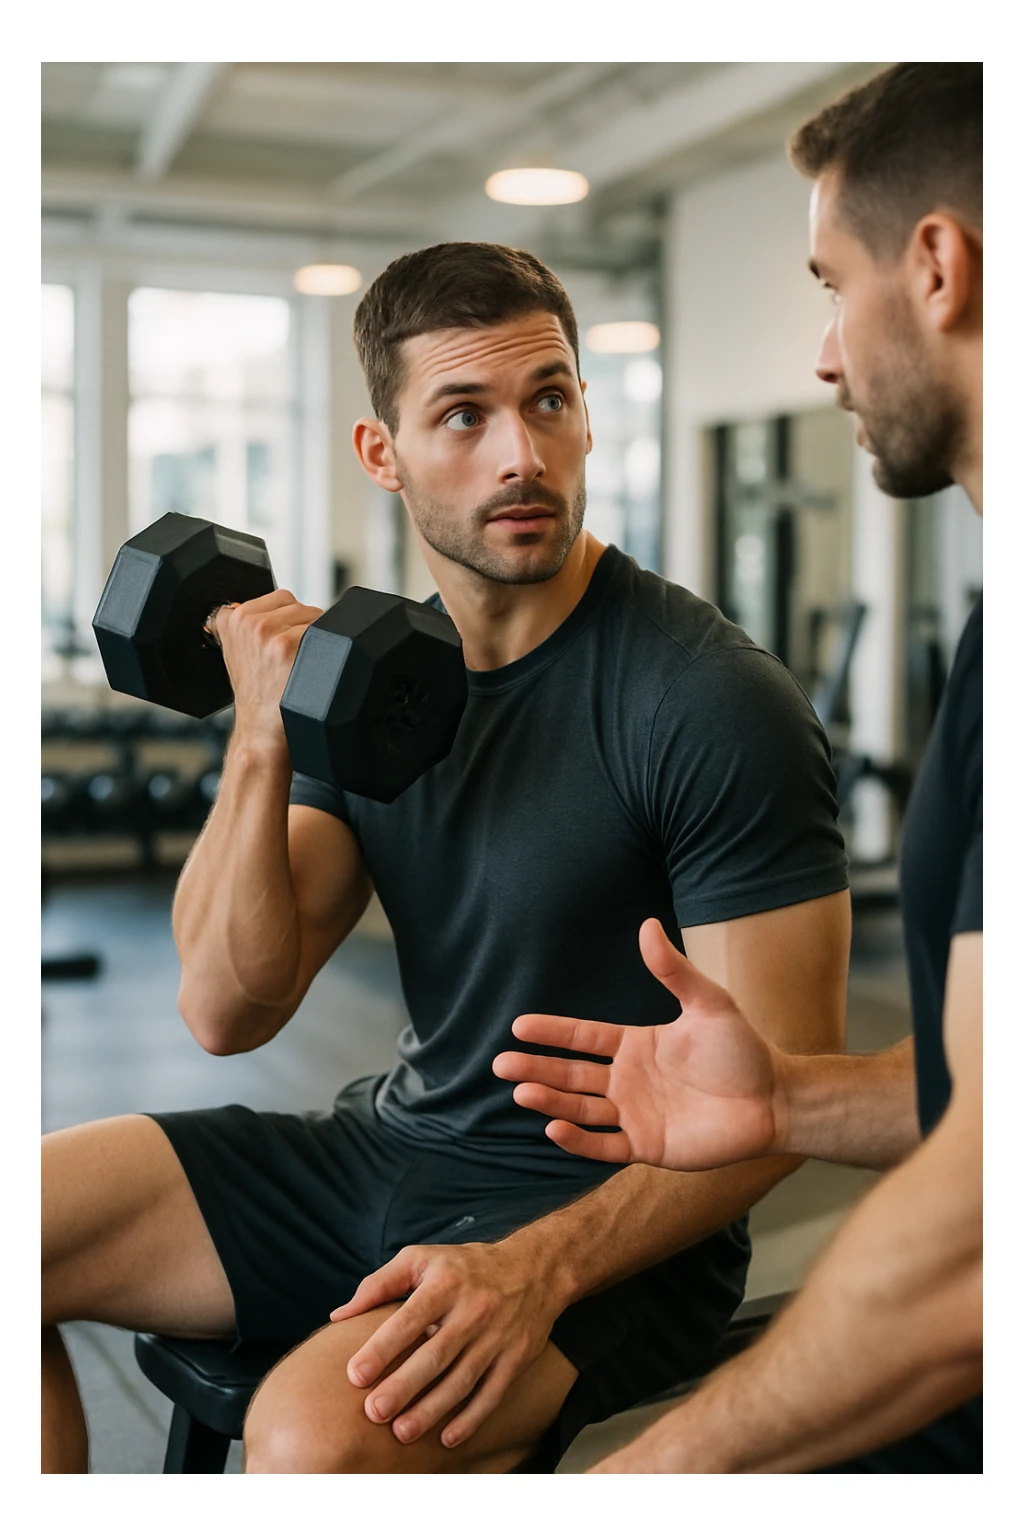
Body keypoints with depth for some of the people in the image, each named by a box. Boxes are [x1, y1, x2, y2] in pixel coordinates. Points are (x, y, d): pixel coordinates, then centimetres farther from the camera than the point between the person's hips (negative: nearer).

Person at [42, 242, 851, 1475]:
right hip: (386, 1146, 7)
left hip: (604, 1213, -6)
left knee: (319, 1434, -34)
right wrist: (262, 742, -16)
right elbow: (227, 1010, -3)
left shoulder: (715, 703, -17)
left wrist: (535, 1268, -28)